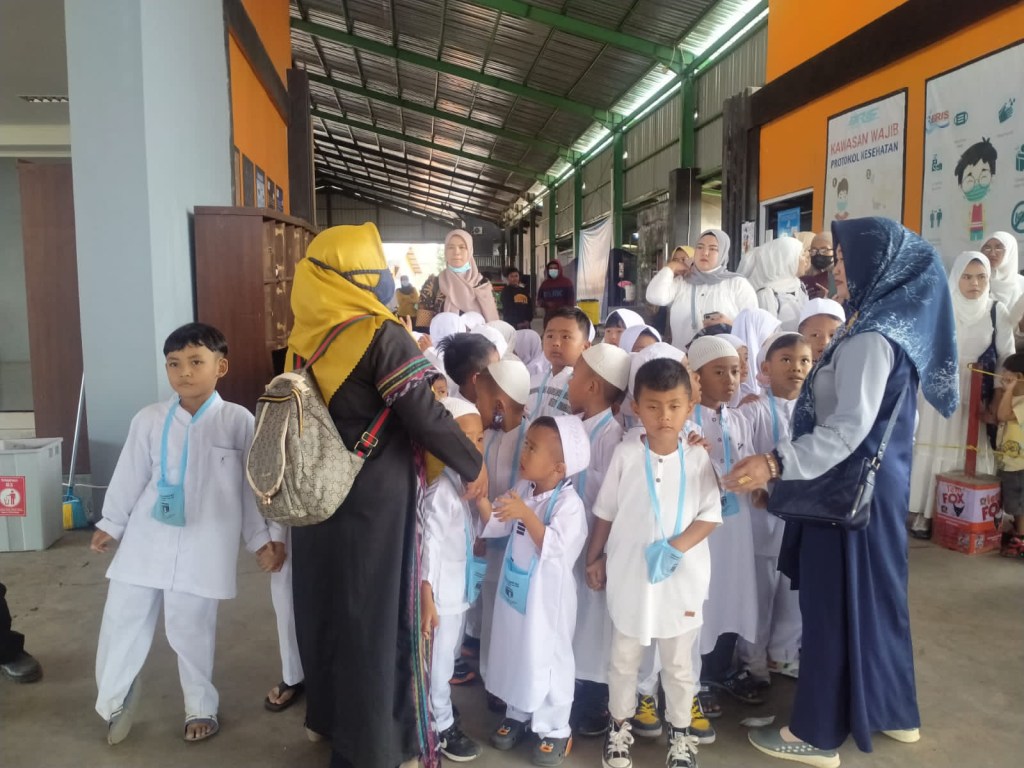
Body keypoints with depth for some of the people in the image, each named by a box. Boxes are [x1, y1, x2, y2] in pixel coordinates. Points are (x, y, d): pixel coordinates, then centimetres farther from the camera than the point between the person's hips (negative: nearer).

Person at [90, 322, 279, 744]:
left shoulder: (239, 421, -7)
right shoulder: (149, 420, -1)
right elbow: (129, 477, 10)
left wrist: (261, 539, 1)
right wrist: (111, 524, 16)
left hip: (202, 548, -3)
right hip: (146, 540, 3)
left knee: (191, 630, 7)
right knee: (122, 619, 11)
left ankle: (201, 708, 31)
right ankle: (114, 697, 38)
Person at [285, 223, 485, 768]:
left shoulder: (307, 336, -1)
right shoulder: (383, 337, -19)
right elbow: (426, 418, -19)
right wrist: (473, 466, -5)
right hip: (373, 501, -6)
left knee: (328, 605, 21)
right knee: (374, 617, 8)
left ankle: (328, 716, 42)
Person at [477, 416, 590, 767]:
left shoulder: (568, 502, -21)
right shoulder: (522, 489, 0)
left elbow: (555, 548, -30)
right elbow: (497, 526, 6)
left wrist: (526, 514, -38)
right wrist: (480, 497, -9)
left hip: (547, 597, -7)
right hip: (514, 590, 7)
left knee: (546, 659, 7)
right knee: (513, 654, 19)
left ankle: (554, 729, 24)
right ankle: (517, 714, 39)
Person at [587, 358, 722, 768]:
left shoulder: (698, 458, -6)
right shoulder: (625, 455, -6)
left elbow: (711, 515, -6)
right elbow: (605, 513, 2)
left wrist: (677, 547, -18)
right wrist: (594, 559, 5)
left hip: (682, 579, 0)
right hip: (629, 576, 0)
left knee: (680, 663, 15)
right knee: (623, 658, 16)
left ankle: (680, 732, 36)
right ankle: (619, 727, 36)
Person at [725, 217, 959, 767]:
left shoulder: (870, 337, -21)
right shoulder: (897, 323, 8)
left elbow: (849, 429, -28)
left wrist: (775, 464, -33)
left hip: (852, 487, -9)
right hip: (878, 480, 10)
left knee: (835, 600, 1)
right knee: (873, 593, 20)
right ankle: (891, 709, 36)